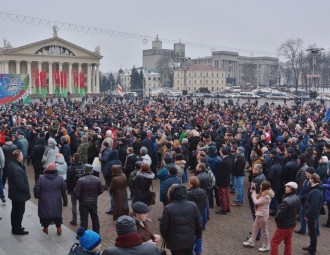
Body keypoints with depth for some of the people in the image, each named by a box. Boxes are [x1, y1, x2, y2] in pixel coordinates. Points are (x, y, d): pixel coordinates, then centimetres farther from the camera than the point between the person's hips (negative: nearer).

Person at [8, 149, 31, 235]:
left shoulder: (11, 165, -2)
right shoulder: (18, 169, -32)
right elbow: (21, 184, -28)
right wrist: (27, 190, -14)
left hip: (13, 193, 10)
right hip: (19, 194, -10)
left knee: (15, 210, 21)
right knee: (19, 212, 6)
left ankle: (15, 227, 36)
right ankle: (17, 229, 19)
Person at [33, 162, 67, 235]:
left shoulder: (41, 178, -14)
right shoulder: (60, 178, -8)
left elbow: (36, 189, -9)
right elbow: (64, 189, 1)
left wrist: (37, 196, 9)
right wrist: (61, 196, 18)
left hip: (45, 202, -1)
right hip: (56, 202, 2)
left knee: (45, 214, 15)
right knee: (57, 215, 15)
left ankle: (45, 228, 26)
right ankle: (59, 229, 22)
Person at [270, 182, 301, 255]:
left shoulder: (286, 201, -31)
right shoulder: (297, 199, -3)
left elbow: (280, 214, -27)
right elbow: (298, 209, 13)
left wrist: (276, 219, -6)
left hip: (284, 226, -8)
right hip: (292, 224, 8)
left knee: (274, 242, 5)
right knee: (288, 243, 18)